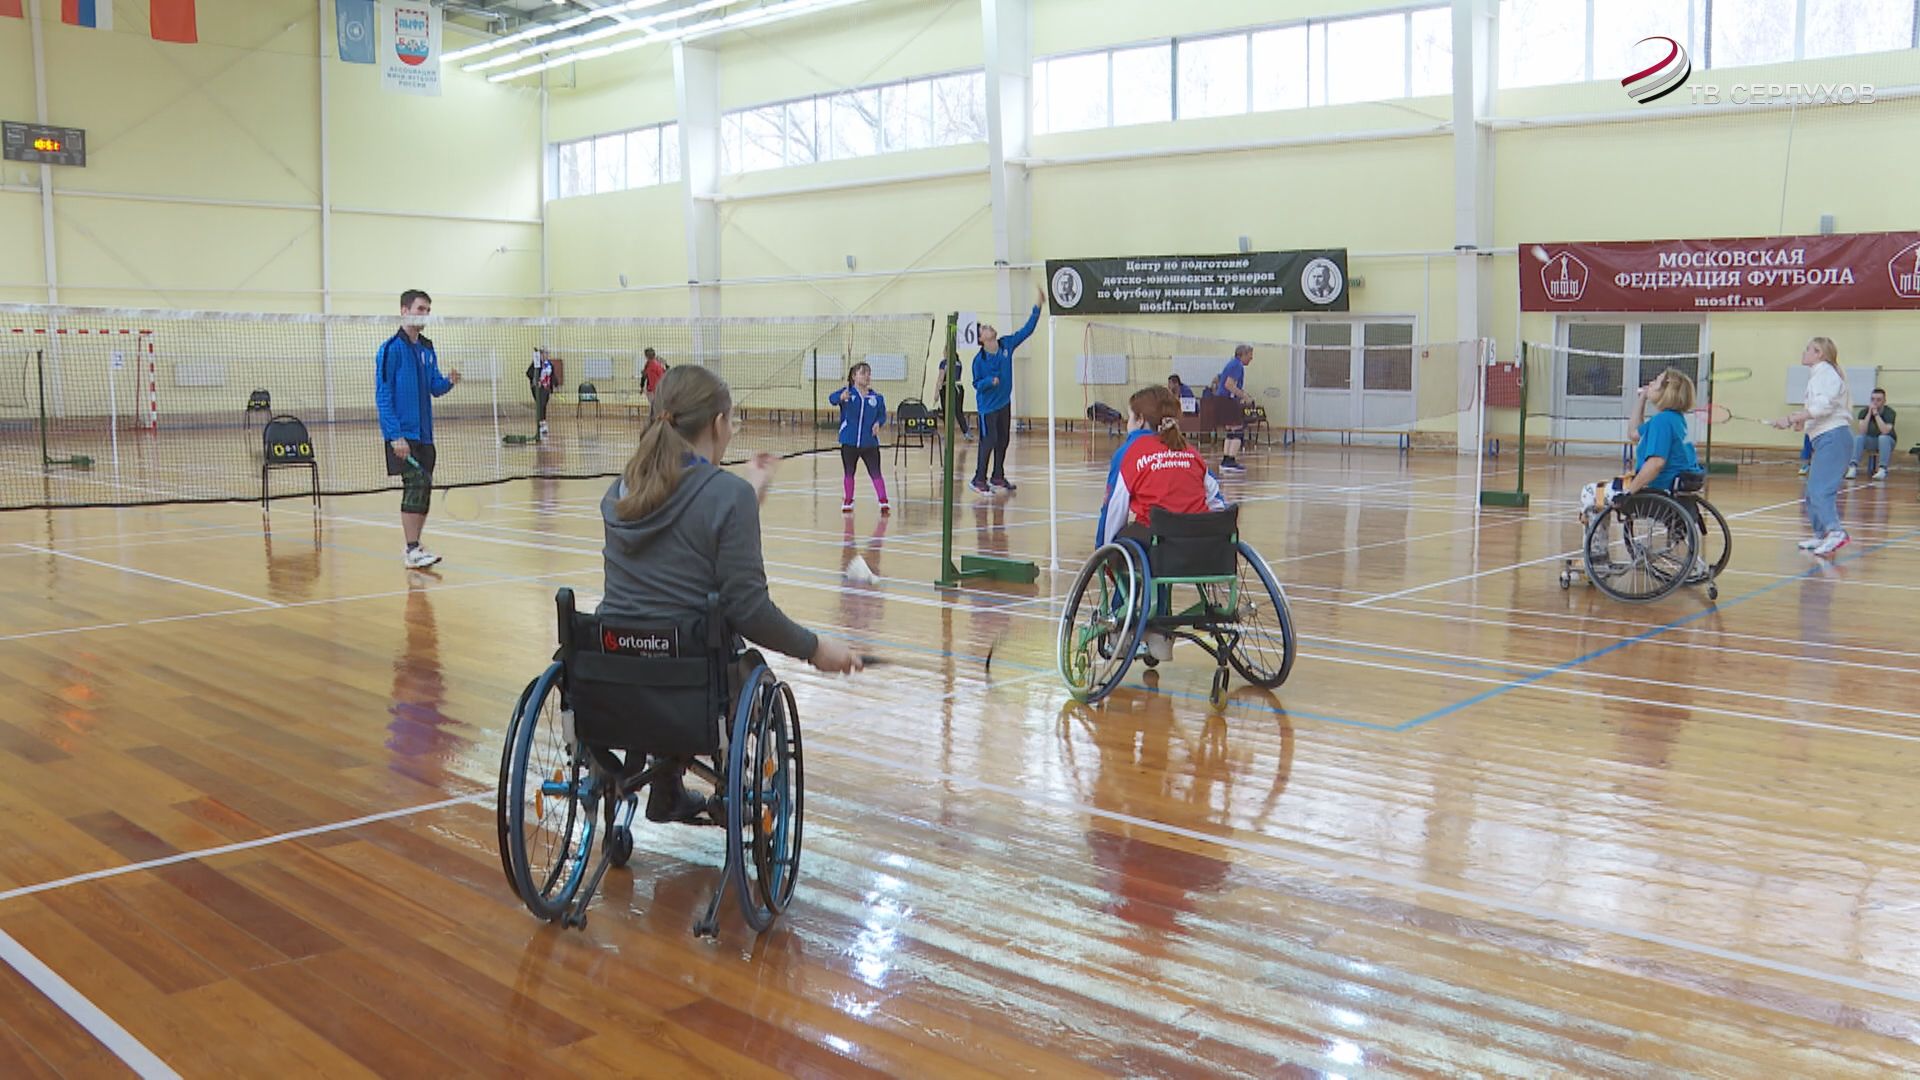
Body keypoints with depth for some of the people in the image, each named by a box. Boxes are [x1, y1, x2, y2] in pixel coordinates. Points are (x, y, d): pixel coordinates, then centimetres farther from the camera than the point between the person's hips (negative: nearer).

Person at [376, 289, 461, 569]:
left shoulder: (427, 349, 13)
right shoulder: (392, 349, -9)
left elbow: (434, 388, 16)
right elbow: (383, 396, -13)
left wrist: (448, 381, -8)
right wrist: (395, 435, -19)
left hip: (424, 433, 8)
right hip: (402, 434, -8)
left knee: (424, 488, 8)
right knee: (415, 485, -13)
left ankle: (415, 545, 17)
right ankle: (412, 550, -10)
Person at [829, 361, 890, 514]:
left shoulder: (876, 398, -2)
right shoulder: (847, 393, -8)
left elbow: (882, 414, 10)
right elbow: (832, 398, -25)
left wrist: (878, 423, -12)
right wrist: (841, 397, -48)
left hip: (870, 443, 0)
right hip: (849, 442, 0)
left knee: (875, 473, -1)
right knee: (848, 473, 13)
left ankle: (883, 502, 2)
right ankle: (848, 502, 27)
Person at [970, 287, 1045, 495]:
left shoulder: (1007, 345, -3)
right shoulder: (979, 359, -16)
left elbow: (1027, 329, -2)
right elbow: (976, 384, -10)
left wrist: (1038, 306, -8)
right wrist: (990, 381, -30)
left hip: (1004, 402, 6)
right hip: (987, 405, -6)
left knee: (1003, 440, 12)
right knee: (989, 440, -10)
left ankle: (998, 477, 25)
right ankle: (979, 480, -2)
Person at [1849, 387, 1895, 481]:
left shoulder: (1889, 412, -18)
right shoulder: (1864, 411, -11)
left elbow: (1885, 432, -33)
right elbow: (1862, 432, -23)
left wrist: (1876, 414, -32)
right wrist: (1869, 412, -28)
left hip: (1888, 441, -2)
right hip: (1870, 441, 2)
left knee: (1883, 438, -35)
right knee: (1858, 438, -28)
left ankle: (1882, 469, -38)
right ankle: (1853, 467, -36)